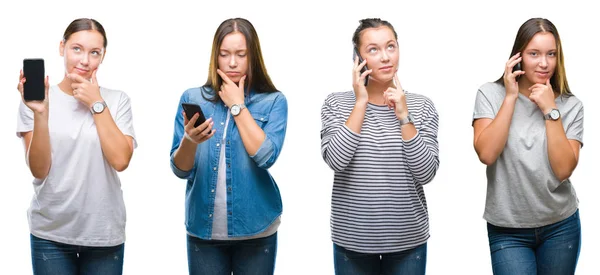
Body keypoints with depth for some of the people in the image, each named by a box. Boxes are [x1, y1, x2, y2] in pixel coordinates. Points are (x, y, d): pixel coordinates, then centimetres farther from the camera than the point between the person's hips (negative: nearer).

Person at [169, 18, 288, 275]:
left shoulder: (273, 101, -1)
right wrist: (190, 140, -21)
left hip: (255, 229, -1)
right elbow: (180, 169, 0)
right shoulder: (192, 98, 2)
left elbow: (266, 156, -16)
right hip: (203, 229, 1)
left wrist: (237, 105, -10)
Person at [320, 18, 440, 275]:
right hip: (352, 240, -1)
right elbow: (336, 161, -16)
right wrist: (361, 103, -14)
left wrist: (404, 117, -14)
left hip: (408, 240, 1)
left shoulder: (421, 106, 0)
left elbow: (426, 173, -8)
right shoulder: (336, 103, -2)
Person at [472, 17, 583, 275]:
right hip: (507, 230, -2)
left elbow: (563, 169, -13)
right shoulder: (490, 94, -4)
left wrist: (550, 110, -16)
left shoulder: (570, 106, -2)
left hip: (560, 227, 2)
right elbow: (487, 154, -18)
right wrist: (510, 97, -15)